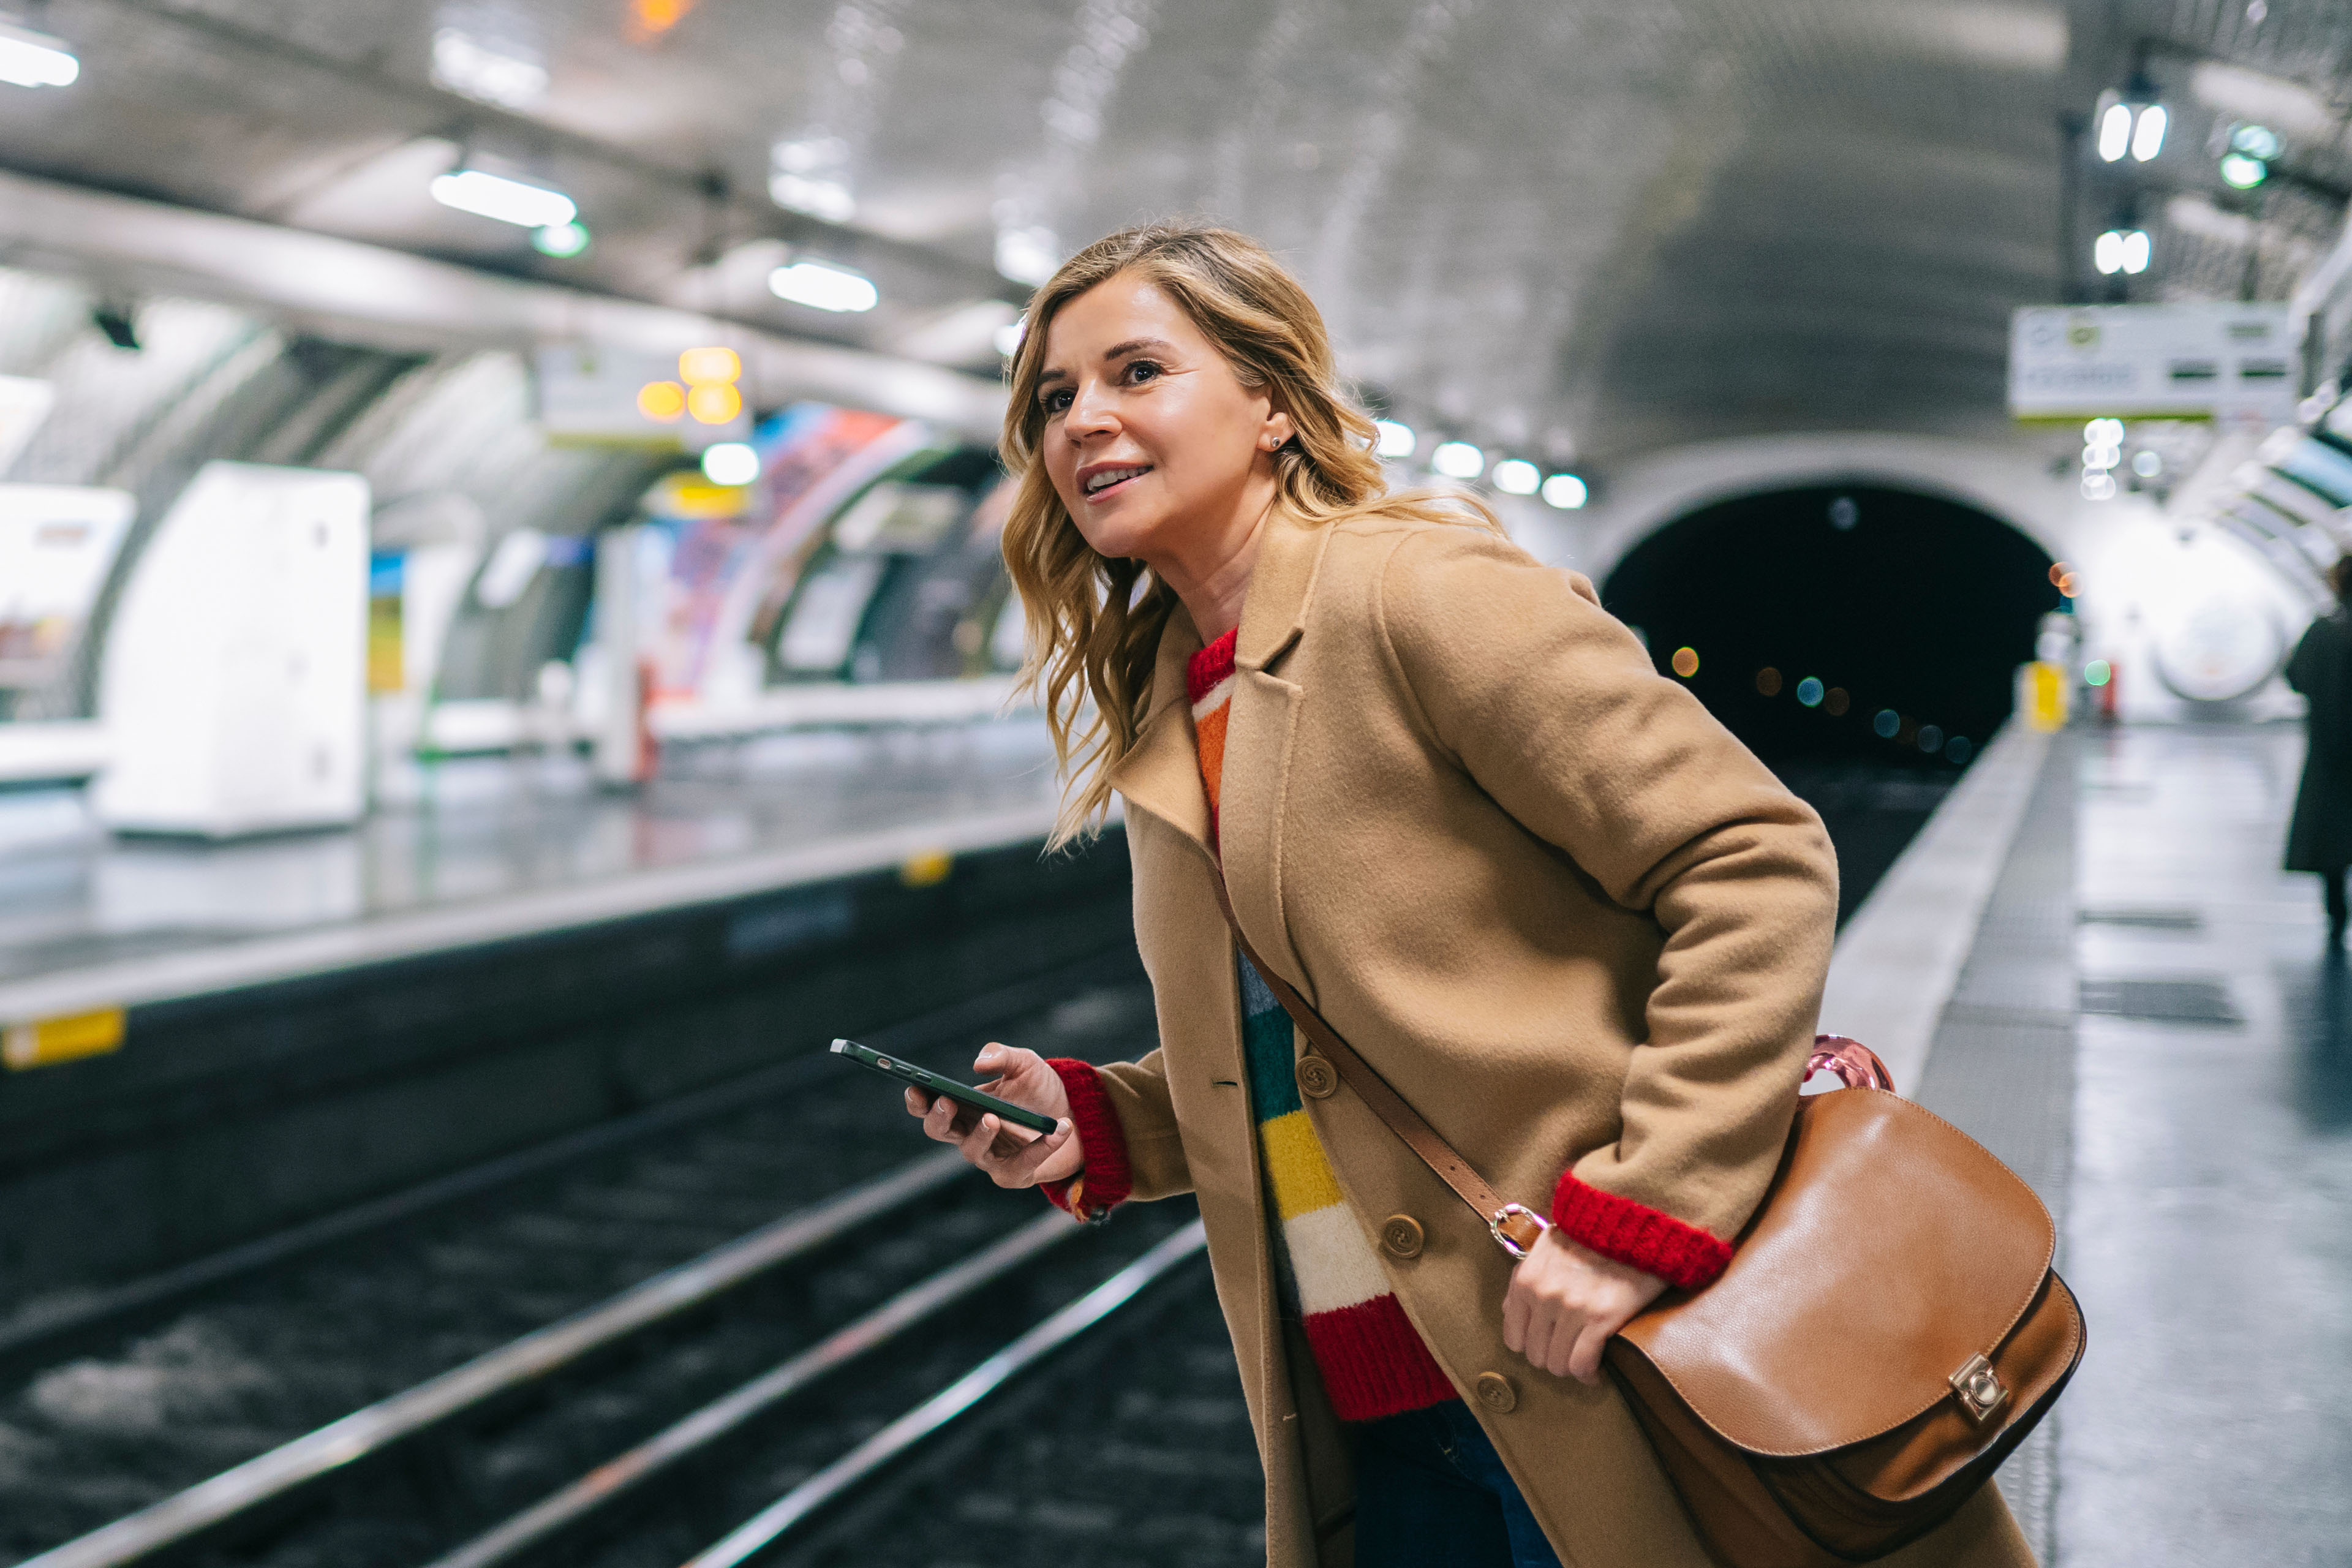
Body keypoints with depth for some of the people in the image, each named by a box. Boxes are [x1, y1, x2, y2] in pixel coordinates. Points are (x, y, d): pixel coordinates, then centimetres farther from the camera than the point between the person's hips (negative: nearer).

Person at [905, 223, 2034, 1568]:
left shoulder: (1418, 592, -12)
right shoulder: (1167, 725, 12)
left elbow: (1760, 864, -16)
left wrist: (1641, 1210, -22)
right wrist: (1091, 1123, 3)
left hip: (1587, 1377, -7)